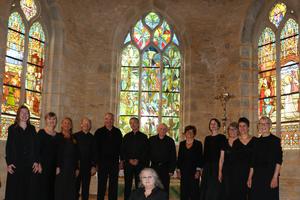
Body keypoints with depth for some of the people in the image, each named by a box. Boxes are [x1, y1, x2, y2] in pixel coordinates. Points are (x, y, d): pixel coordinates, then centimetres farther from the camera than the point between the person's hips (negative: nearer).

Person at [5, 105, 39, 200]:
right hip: (16, 163, -2)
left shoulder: (32, 129, 11)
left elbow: (36, 146, 8)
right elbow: (8, 146, 0)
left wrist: (36, 161, 0)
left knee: (28, 189, 3)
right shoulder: (12, 128, 5)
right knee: (14, 189, -1)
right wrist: (9, 163, -8)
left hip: (29, 164, 2)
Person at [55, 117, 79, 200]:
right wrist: (57, 166, -14)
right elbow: (55, 152, -6)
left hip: (71, 167, 4)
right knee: (60, 189, -3)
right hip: (61, 166, -4)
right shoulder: (58, 136, 1)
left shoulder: (73, 139, 14)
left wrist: (77, 168, 7)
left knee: (70, 190, 3)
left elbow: (76, 154, 13)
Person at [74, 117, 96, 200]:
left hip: (88, 166, 2)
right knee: (76, 187, 3)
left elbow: (94, 153, 7)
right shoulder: (75, 136, 0)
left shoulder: (92, 138, 6)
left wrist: (94, 166, 1)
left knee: (86, 188, 6)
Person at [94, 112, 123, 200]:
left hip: (114, 162, 2)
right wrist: (96, 162, -4)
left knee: (113, 184, 8)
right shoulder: (99, 132, 0)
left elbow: (120, 147, 9)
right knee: (101, 185, 3)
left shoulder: (117, 132, 6)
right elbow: (96, 148, 0)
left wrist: (121, 161, 6)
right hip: (102, 162, -2)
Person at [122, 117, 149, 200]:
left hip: (140, 163, -2)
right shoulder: (126, 136, 10)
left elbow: (146, 151, 0)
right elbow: (123, 150, 6)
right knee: (127, 184, 3)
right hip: (128, 163, 2)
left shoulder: (143, 137, 4)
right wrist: (129, 159, -7)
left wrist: (138, 160, -10)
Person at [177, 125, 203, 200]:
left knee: (194, 190, -3)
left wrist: (198, 170, -10)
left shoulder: (198, 144, 1)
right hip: (184, 171, 3)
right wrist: (178, 170, 6)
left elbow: (200, 158, -3)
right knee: (184, 190, 4)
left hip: (194, 171, -3)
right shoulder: (182, 144, 10)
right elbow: (179, 158, 11)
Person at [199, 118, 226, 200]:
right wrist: (203, 166, 9)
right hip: (207, 166, 5)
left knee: (215, 188, -3)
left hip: (217, 165, -5)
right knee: (205, 189, 5)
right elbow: (205, 153, 14)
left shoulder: (222, 137, -1)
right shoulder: (207, 138, 13)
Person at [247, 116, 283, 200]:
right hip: (257, 176, 4)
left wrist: (275, 177, -15)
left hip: (270, 175, -4)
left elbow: (278, 161, -8)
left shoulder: (275, 140, -2)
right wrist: (250, 177, 9)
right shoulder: (257, 141, 11)